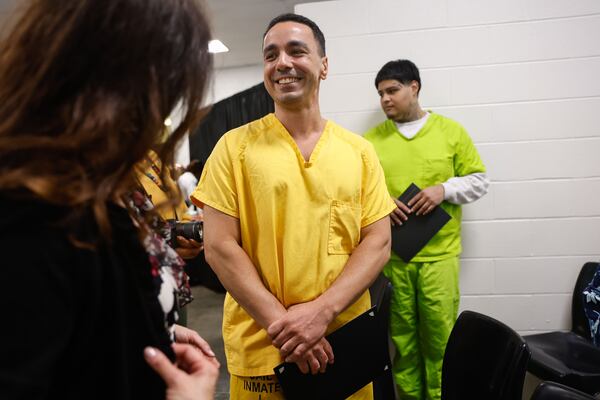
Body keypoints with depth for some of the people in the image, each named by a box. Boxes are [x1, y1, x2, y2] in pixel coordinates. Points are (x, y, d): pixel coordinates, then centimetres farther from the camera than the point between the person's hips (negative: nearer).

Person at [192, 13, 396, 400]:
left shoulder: (359, 150, 2)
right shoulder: (235, 146, -3)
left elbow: (378, 243, -1)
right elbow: (219, 247, -7)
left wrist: (322, 311, -14)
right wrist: (280, 322, -15)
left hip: (347, 343, 2)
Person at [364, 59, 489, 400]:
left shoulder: (451, 130, 4)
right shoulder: (371, 139, 6)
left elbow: (479, 180, 7)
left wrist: (444, 189, -10)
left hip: (439, 253, -1)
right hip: (390, 255, 1)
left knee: (440, 334, 3)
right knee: (401, 334, 10)